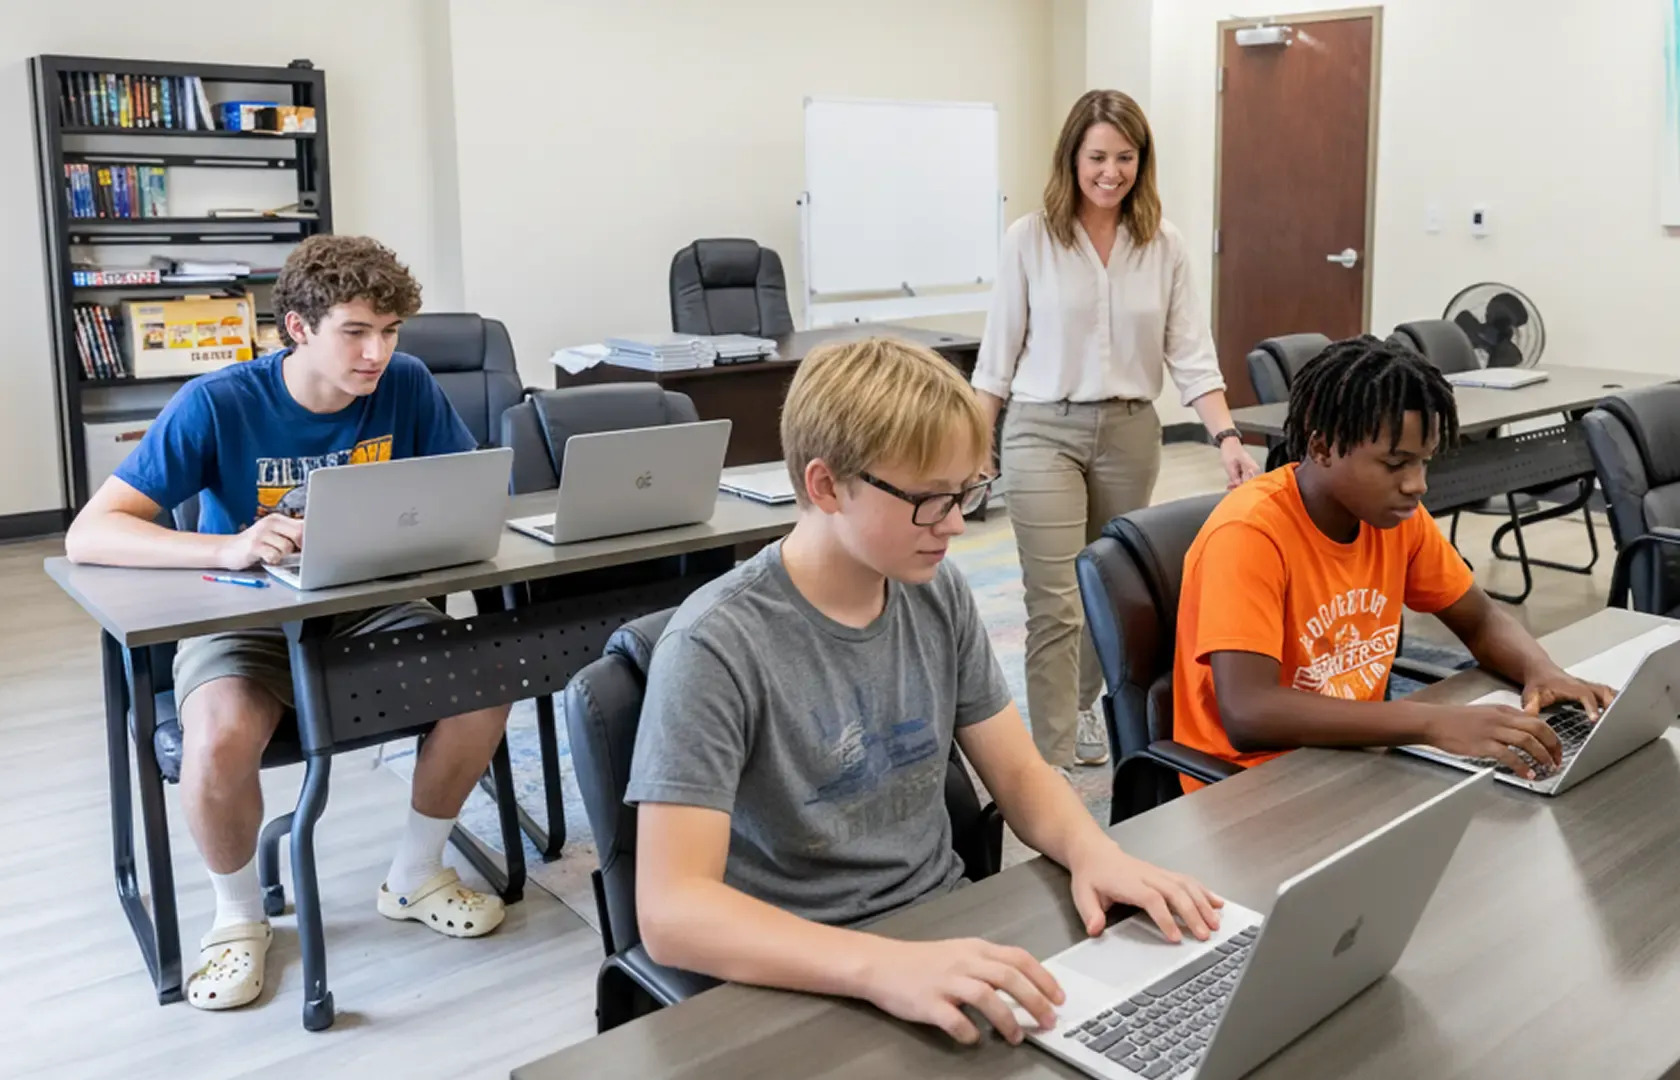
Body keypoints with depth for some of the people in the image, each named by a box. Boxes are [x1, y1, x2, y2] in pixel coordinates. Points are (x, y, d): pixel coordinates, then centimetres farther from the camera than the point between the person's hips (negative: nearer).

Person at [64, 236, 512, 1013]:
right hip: (242, 618, -3)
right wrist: (229, 548, -41)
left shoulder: (407, 387, -10)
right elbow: (88, 535, -23)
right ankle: (239, 916, 0)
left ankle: (414, 877, 4)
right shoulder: (217, 404, -18)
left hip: (367, 606, 3)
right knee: (221, 738, -33)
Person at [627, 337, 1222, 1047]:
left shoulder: (940, 596, -1)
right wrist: (881, 965, -38)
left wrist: (1092, 849, -15)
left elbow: (1020, 773, 7)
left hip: (947, 931, 6)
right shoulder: (716, 646, -19)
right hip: (802, 980, -6)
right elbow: (670, 910, -25)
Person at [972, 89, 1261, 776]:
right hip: (1044, 431, -3)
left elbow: (1190, 353, -1)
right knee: (1056, 603, -6)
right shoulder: (1029, 239, -5)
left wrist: (1227, 436, -13)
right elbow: (999, 351, -1)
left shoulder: (1164, 244, 1)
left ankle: (1084, 705, 40)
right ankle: (1053, 764, 0)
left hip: (1130, 432, 3)